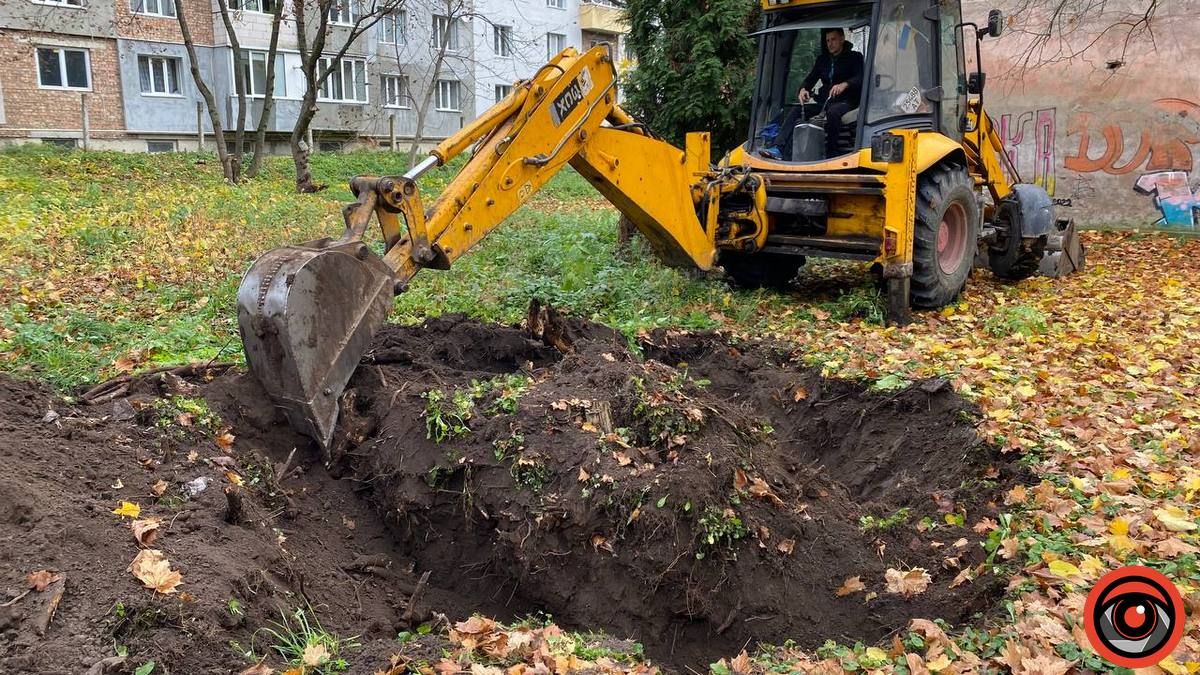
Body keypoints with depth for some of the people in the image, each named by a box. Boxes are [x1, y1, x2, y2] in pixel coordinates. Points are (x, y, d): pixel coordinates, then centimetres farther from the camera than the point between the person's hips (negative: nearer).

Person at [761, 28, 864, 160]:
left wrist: (845, 84, -34)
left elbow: (860, 78, -12)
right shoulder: (822, 59, 22)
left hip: (845, 101, -6)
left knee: (833, 112, -40)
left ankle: (830, 153, -35)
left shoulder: (855, 57, 5)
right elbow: (811, 78, 14)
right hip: (823, 101, 6)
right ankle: (780, 149, -30)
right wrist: (803, 89, -11)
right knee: (795, 111, -16)